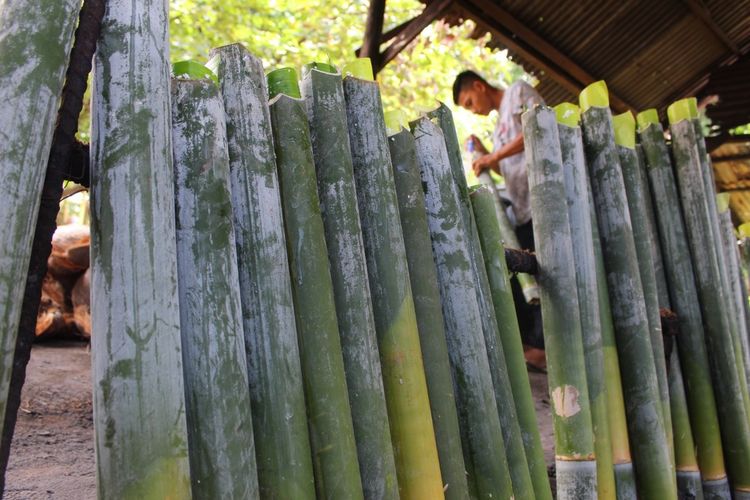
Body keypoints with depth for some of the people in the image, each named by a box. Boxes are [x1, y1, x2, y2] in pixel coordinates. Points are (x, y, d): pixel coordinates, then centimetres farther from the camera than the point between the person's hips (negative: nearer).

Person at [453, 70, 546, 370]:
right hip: (520, 209, 9)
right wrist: (485, 155, 12)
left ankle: (540, 346, -9)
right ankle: (527, 346, 4)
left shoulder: (518, 91, 7)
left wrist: (495, 156, -13)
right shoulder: (500, 125, 29)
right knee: (520, 279, 2)